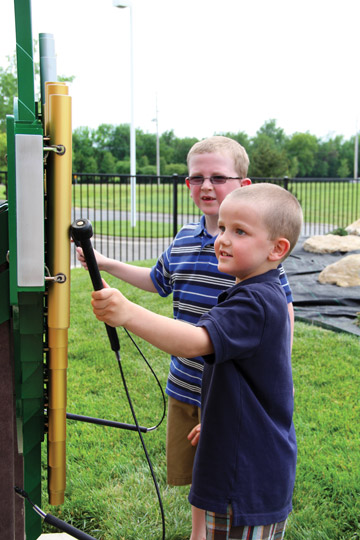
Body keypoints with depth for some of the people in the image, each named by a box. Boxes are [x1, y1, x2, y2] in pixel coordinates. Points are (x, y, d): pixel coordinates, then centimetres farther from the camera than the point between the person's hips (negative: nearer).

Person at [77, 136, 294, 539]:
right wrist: (105, 264, 21)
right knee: (195, 474, 23)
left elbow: (283, 307, -11)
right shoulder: (184, 239, 3)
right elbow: (158, 280, 22)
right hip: (184, 384, 6)